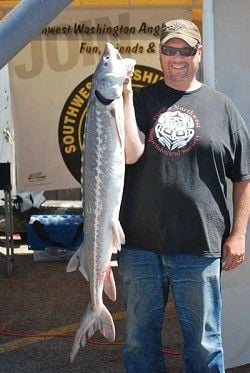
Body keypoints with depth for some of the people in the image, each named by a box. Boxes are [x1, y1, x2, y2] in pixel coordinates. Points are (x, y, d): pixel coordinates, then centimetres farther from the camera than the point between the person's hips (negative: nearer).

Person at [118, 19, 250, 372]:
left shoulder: (220, 106, 5)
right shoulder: (140, 100, 6)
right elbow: (130, 154, -11)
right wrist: (124, 94, -14)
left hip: (200, 248, -1)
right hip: (139, 244, 1)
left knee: (203, 342, 11)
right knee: (139, 339, 15)